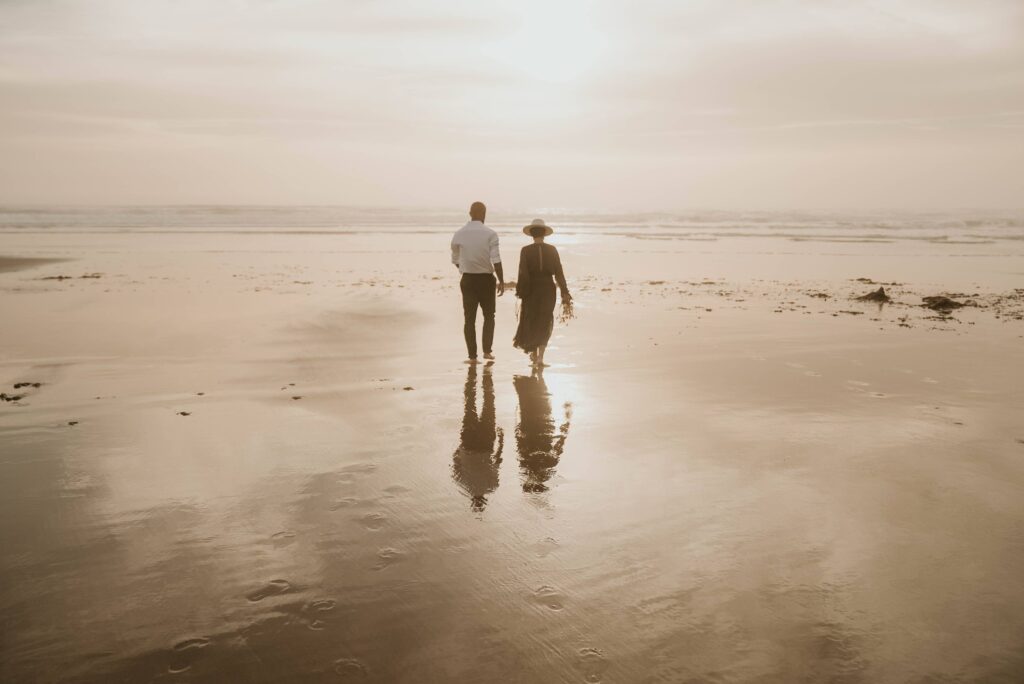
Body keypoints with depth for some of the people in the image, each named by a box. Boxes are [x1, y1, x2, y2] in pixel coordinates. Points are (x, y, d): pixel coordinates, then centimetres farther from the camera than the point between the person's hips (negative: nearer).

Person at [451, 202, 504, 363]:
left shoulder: (458, 234, -1)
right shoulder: (490, 234, -10)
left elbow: (455, 260, 9)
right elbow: (496, 260, -14)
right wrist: (501, 281, -5)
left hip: (467, 279, 2)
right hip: (486, 279, -2)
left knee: (469, 318, 7)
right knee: (489, 315, 15)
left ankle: (472, 355, 6)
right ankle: (487, 350, 9)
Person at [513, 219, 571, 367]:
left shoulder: (526, 250, -8)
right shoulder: (552, 250, -2)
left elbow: (523, 274, -12)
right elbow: (558, 273, -2)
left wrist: (520, 291, -3)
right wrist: (564, 292, 3)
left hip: (532, 289, -1)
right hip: (548, 289, 1)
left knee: (531, 321, 17)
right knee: (545, 323, 8)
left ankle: (534, 353, 29)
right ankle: (540, 357, -4)